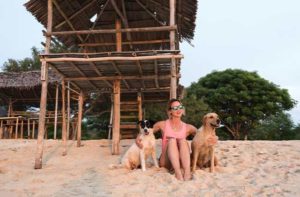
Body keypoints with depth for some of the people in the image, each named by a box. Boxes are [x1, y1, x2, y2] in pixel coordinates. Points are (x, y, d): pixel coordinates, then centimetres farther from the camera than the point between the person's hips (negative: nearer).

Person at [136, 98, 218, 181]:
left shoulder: (188, 127, 5)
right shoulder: (163, 124, 3)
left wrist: (210, 140, -19)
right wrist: (138, 139, -11)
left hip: (181, 161, 1)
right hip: (166, 161, -1)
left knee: (183, 140, -25)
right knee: (172, 140, -27)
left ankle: (187, 172, -40)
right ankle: (177, 172, -40)